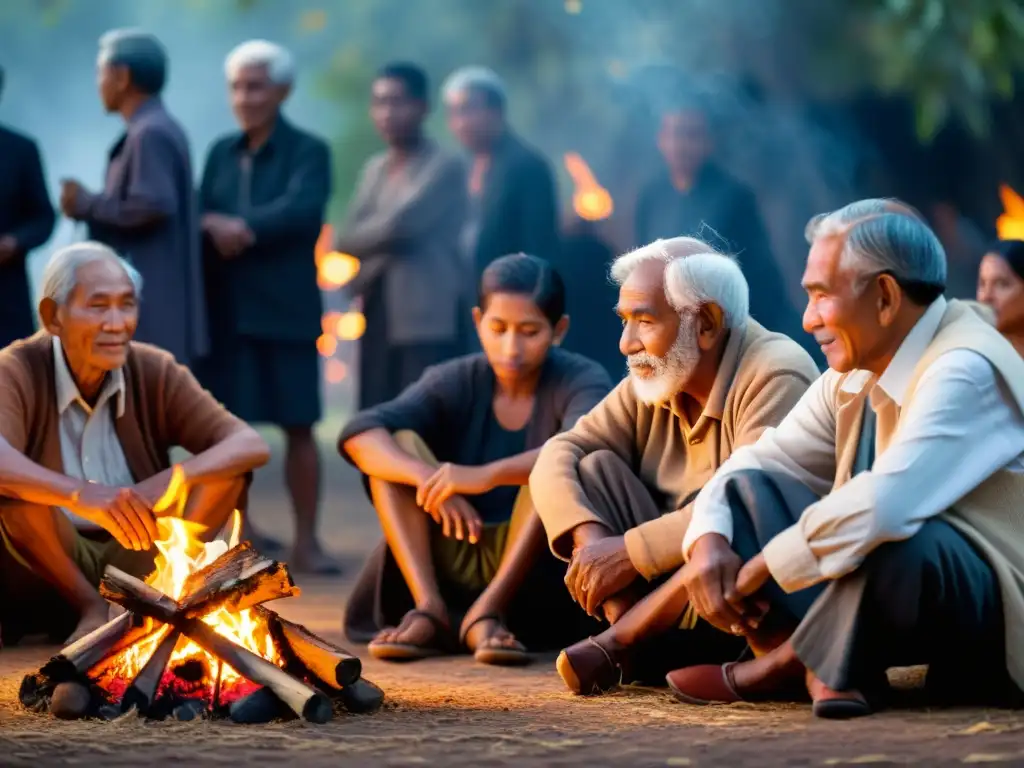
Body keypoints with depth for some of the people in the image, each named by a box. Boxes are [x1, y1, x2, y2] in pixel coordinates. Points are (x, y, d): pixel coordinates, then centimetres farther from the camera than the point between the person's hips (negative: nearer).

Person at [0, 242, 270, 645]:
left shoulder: (154, 373, -4)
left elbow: (251, 446, -15)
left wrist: (172, 479, -34)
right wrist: (81, 495, -54)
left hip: (139, 557, 3)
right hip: (49, 567, -3)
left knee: (226, 466, -15)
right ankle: (92, 609, -16)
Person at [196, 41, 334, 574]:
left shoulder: (308, 152, -1)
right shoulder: (221, 153, 12)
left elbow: (300, 211, -18)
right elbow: (201, 220, 4)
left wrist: (235, 227, -18)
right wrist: (216, 229, -18)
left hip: (286, 308, -4)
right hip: (226, 306, 4)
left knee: (298, 426, -3)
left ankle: (306, 542, 2)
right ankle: (239, 529, 18)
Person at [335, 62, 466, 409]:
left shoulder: (445, 166, -6)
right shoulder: (375, 168, 18)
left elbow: (400, 224, -16)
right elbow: (346, 238, 9)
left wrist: (363, 238, 1)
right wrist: (382, 239, -9)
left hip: (428, 319, -7)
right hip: (379, 315, 7)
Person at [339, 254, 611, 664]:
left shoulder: (581, 381, -7)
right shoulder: (454, 383, 1)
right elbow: (359, 435, -15)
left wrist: (487, 475, -45)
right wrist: (429, 478, -34)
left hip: (540, 574, -3)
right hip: (455, 566, 3)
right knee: (397, 445, -13)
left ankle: (488, 612, -30)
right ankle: (429, 608, -26)